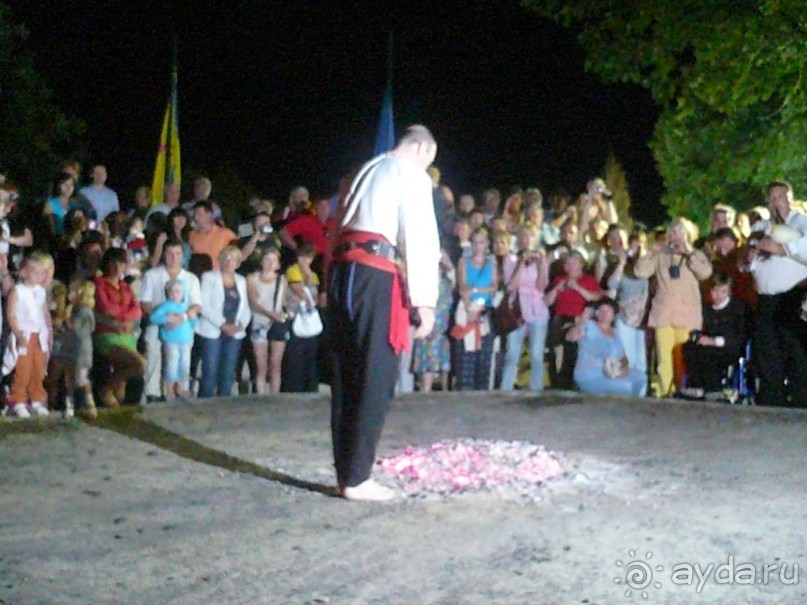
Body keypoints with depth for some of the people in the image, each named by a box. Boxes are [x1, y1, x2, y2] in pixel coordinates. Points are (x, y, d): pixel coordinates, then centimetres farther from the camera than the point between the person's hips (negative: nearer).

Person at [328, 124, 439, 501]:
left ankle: (346, 475, 12)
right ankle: (357, 480, -6)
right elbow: (420, 239, -6)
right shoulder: (411, 174, 3)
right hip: (373, 274, -8)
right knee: (375, 378, -5)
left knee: (346, 375, 9)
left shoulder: (368, 170, 26)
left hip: (342, 269, 8)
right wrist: (425, 300, -7)